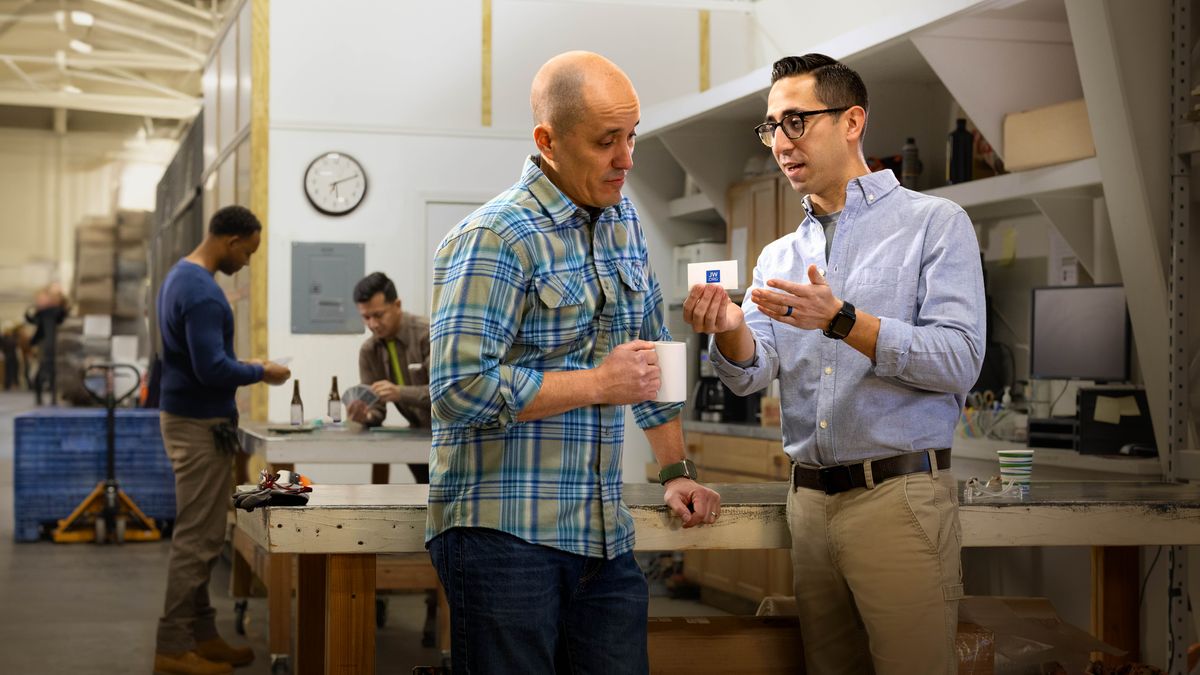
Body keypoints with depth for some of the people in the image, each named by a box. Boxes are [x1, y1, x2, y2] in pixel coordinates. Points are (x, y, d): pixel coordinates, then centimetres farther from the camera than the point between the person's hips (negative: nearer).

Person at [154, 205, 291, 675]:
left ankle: (201, 635, 20)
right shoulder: (202, 291, -21)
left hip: (187, 419, 10)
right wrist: (261, 373, -11)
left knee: (201, 535, 14)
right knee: (197, 538, -5)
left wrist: (243, 368, 15)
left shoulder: (180, 276, 12)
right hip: (201, 427, -10)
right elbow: (212, 369, -26)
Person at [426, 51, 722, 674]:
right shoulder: (494, 239, -11)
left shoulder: (622, 222, 14)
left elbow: (652, 358, 25)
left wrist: (676, 471, 18)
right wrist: (601, 384, -14)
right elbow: (460, 389, -20)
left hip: (604, 539, 7)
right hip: (504, 536, -7)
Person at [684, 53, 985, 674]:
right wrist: (731, 329, -21)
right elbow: (750, 374, 2)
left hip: (900, 497, -5)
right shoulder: (779, 256, 16)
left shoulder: (934, 223, 0)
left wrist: (841, 320, -22)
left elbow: (958, 361, -12)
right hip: (809, 501, 5)